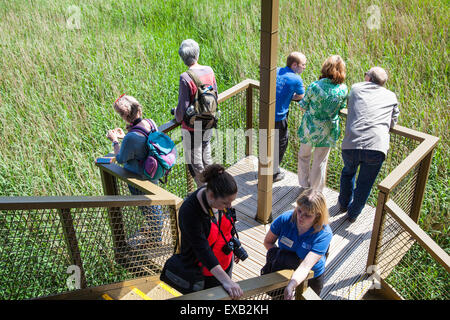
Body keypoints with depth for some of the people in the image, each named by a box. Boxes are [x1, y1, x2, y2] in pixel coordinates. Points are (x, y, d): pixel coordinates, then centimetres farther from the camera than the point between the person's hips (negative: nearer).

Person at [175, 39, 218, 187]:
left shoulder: (185, 78, -24)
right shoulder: (209, 71, -6)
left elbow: (183, 105, -20)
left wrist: (178, 117, 1)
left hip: (191, 127, -6)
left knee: (195, 163, 11)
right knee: (207, 158, 24)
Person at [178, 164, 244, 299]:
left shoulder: (222, 198, -14)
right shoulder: (190, 211, -34)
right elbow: (203, 250, -37)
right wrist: (226, 280, -42)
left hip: (225, 262, 6)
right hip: (203, 271, -6)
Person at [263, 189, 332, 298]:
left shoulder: (324, 234, -31)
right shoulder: (285, 219, -23)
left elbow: (306, 266, -40)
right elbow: (268, 242, -6)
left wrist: (290, 286, -55)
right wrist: (280, 256, -22)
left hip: (311, 278, -1)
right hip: (283, 272, 2)